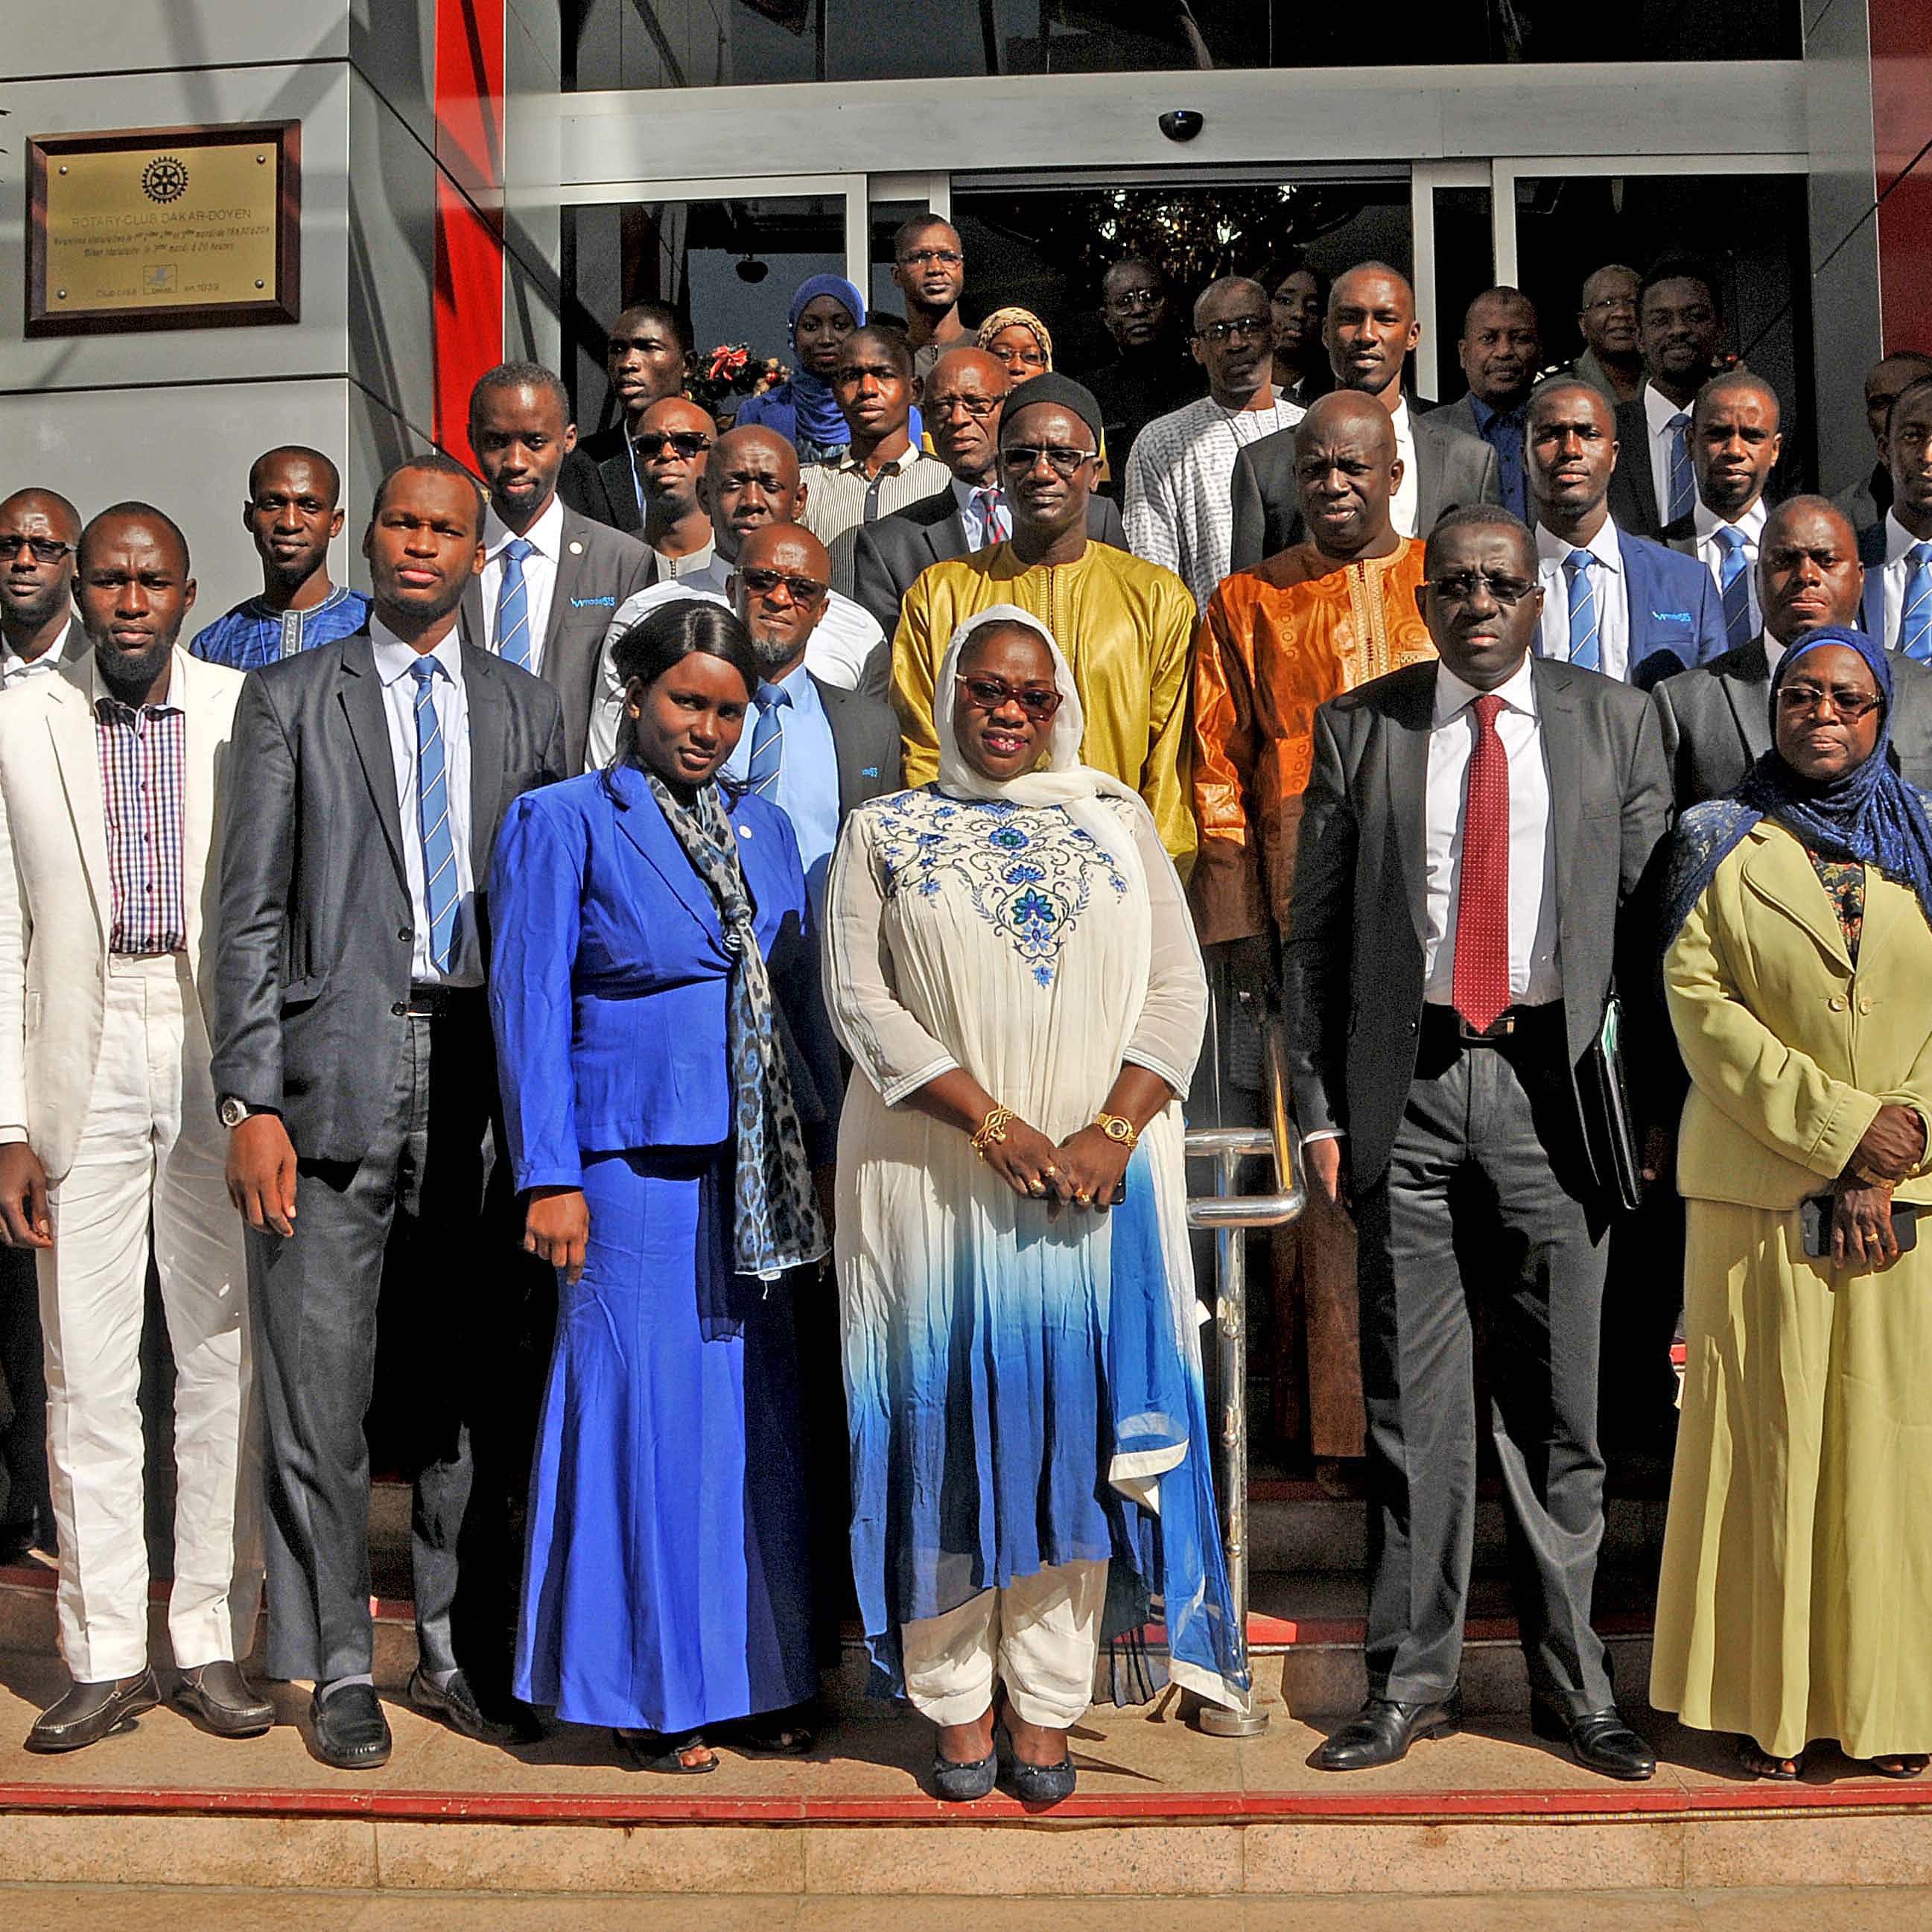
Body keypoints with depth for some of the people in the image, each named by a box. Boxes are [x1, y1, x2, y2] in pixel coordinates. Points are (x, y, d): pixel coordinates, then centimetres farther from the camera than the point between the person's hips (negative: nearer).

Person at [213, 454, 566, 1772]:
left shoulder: (529, 710, 13)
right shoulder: (290, 699, 6)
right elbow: (252, 912, 0)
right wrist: (251, 1101, -8)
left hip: (484, 1071, 2)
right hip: (337, 1071, -2)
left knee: (472, 1378, 9)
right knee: (321, 1388, 2)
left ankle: (456, 1650, 23)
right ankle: (338, 1666, 16)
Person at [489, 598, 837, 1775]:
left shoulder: (765, 828, 15)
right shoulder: (565, 822, -1)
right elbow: (530, 1004, -4)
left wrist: (834, 1140, 12)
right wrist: (550, 1178, -10)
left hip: (757, 1173, 5)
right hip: (635, 1167, -5)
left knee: (757, 1409, 8)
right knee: (647, 1407, 0)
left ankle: (755, 1675, 20)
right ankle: (647, 1690, 14)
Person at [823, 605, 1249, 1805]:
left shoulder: (1119, 820, 13)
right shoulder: (885, 832, 8)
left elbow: (1179, 988, 4)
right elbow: (861, 997, -4)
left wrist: (1112, 1130, -11)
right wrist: (992, 1124, -14)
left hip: (1099, 1176, 1)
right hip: (935, 1178, -1)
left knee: (1076, 1427, 2)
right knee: (951, 1429, 2)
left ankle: (1046, 1707, 13)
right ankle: (957, 1703, 15)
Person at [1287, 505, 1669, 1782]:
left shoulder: (1617, 720, 8)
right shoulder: (1360, 727, 7)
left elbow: (1652, 918, 6)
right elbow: (1316, 932, 6)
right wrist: (1319, 1108, 0)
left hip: (1553, 1083, 0)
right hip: (1407, 1085, 0)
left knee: (1559, 1401, 6)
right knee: (1414, 1403, 5)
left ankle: (1572, 1685, 20)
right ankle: (1414, 1684, 17)